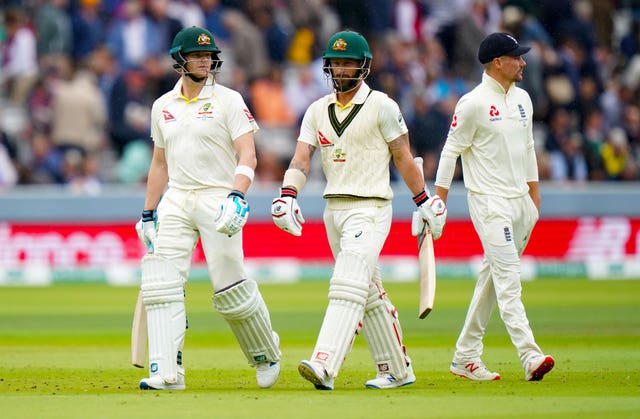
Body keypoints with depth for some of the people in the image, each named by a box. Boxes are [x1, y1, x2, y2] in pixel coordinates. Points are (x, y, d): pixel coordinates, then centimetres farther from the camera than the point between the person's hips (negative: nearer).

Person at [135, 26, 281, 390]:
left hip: (217, 199, -4)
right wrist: (149, 214, 19)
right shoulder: (163, 106, 13)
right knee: (161, 284, -10)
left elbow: (248, 155, -11)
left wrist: (237, 196, -26)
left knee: (230, 288, -5)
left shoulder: (228, 101, -2)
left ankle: (266, 355, 20)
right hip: (176, 202, 5)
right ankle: (167, 373, -12)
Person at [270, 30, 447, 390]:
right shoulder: (317, 111, 11)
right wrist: (288, 195, -15)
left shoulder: (381, 106, -5)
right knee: (370, 294, 13)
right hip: (334, 209, 7)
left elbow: (403, 158, -1)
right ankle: (397, 370, 22)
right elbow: (301, 158, 1)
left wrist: (424, 202, 0)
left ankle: (324, 367, -30)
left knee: (348, 287, -18)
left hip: (370, 208, -7)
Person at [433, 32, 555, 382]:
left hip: (520, 202, 8)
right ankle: (529, 356, -24)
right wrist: (438, 203, -11)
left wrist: (535, 198, 20)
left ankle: (465, 357, 16)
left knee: (492, 277, 10)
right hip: (490, 203, -8)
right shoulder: (474, 103, -10)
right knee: (508, 277, -15)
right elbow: (451, 151, -8)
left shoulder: (522, 99, 14)